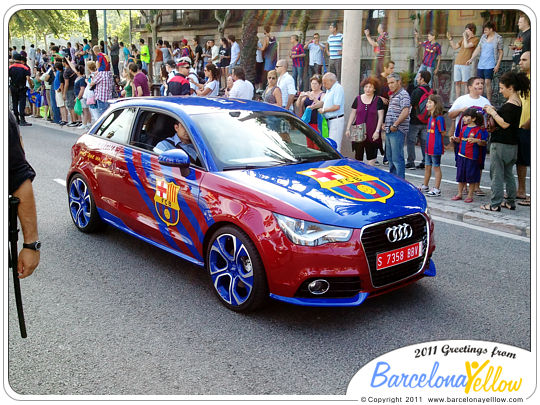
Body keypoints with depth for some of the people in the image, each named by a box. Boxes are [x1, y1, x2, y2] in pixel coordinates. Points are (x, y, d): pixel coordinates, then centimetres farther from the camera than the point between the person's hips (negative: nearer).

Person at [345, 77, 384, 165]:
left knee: (371, 157, 2)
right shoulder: (358, 99, 10)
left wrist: (377, 131, -10)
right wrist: (348, 128, 8)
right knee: (358, 156, 2)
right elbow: (352, 114, 14)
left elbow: (381, 117, -1)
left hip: (372, 133, -2)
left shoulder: (378, 100, 2)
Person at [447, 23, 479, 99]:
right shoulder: (464, 38, 20)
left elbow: (466, 46, -14)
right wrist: (450, 39, 13)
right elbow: (455, 47, 21)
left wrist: (465, 36, -2)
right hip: (457, 63, 7)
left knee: (465, 83, -7)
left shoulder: (476, 39, 0)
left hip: (465, 64, -6)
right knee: (457, 82, 5)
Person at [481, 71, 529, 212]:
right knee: (508, 173, 17)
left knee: (496, 174, -2)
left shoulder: (510, 105, -18)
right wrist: (494, 111, 8)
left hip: (502, 145, -10)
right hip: (512, 144, 10)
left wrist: (493, 112, -13)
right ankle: (510, 202, 23)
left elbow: (505, 124, -22)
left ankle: (495, 204, 1)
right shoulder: (517, 102, 12)